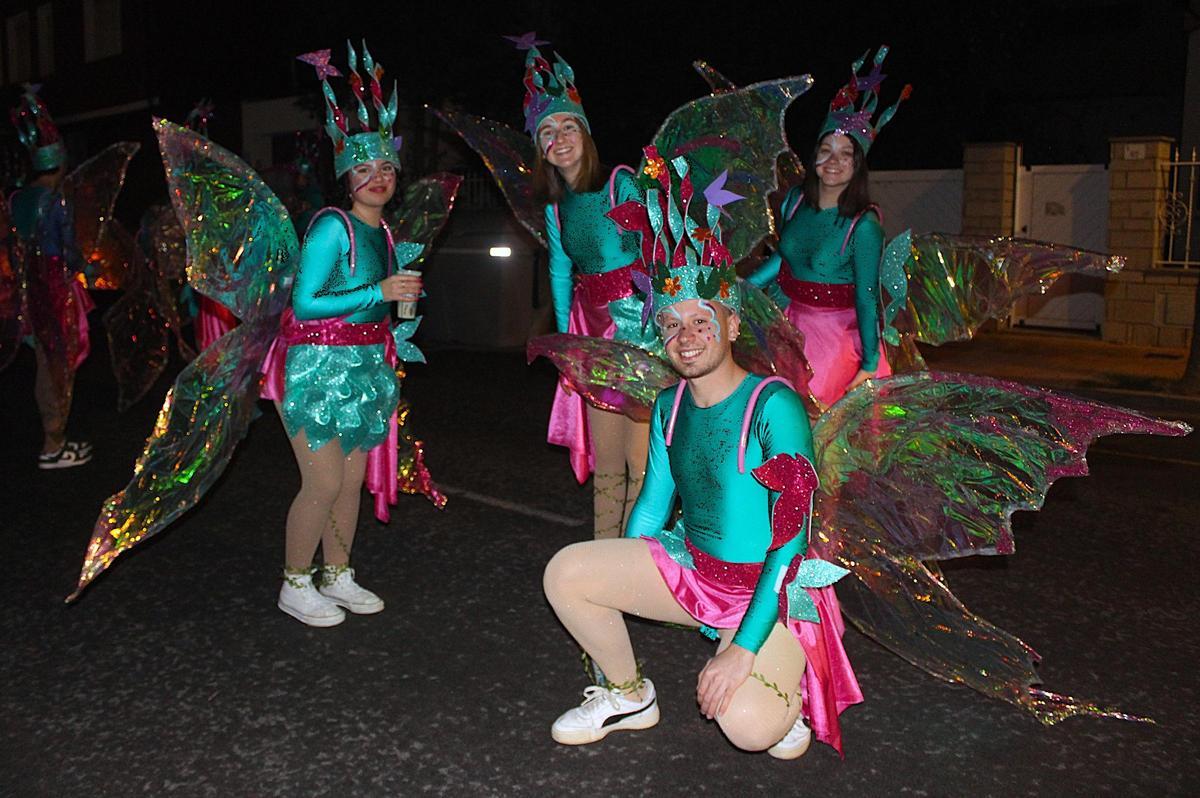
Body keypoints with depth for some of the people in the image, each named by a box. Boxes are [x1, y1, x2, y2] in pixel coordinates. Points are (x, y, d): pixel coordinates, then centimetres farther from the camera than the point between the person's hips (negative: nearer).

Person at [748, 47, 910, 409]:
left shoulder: (864, 226, -17)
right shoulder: (796, 199, 0)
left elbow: (866, 296, -15)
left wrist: (870, 365, -13)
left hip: (837, 332, -5)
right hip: (788, 322, 6)